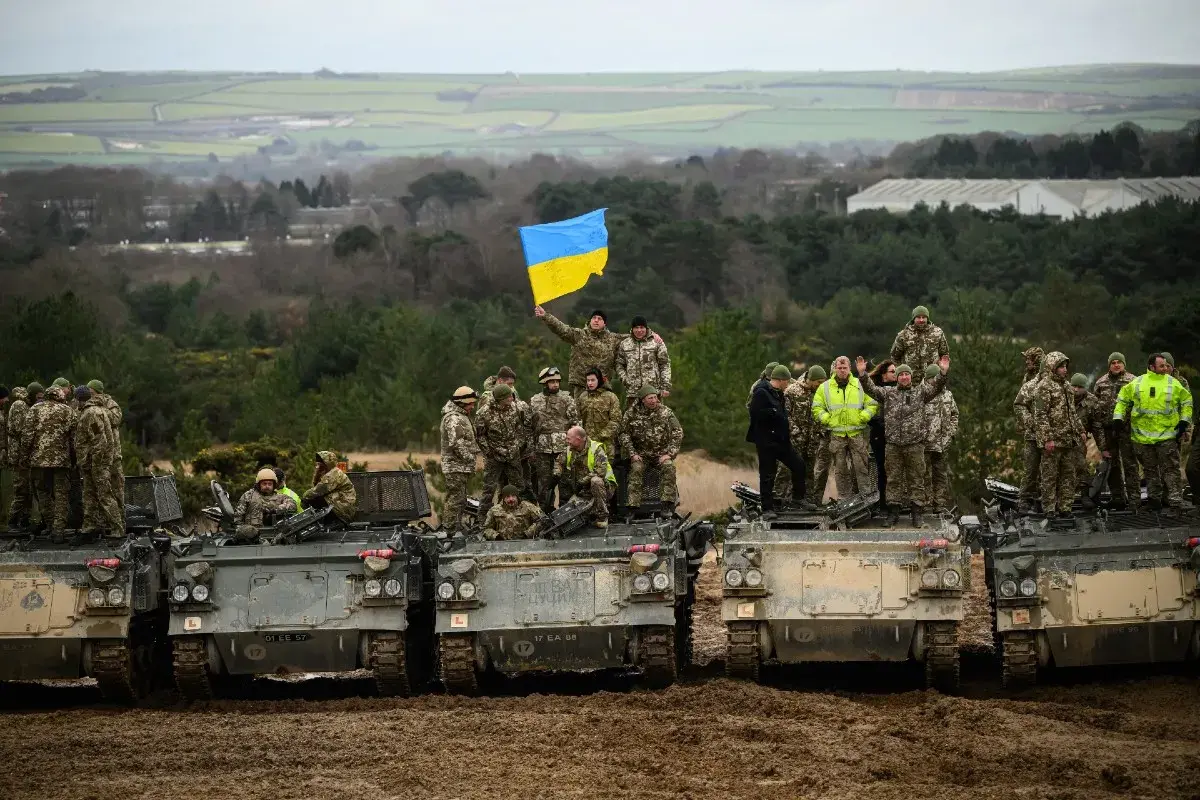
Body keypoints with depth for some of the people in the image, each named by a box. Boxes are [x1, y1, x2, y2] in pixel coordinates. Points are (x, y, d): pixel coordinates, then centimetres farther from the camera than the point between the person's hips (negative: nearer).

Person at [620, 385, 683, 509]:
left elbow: (677, 433, 1)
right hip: (641, 454, 0)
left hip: (662, 454, 0)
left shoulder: (666, 412, 1)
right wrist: (632, 454, -8)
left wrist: (669, 454, -9)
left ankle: (668, 502, -32)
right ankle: (632, 505, -34)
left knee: (668, 467, -29)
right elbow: (624, 435, 3)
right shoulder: (632, 414, 0)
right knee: (636, 469, -29)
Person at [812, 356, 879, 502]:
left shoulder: (860, 385, 7)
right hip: (836, 434, 1)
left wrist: (863, 417, -6)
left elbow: (872, 404, 8)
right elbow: (816, 408, 10)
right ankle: (843, 499, 7)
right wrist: (827, 419, -4)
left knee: (861, 466, -3)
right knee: (840, 469, 3)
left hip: (857, 433, -1)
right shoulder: (825, 387, 9)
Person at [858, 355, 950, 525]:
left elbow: (935, 387, -5)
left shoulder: (920, 392, 8)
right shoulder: (888, 392, 10)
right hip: (893, 444, 1)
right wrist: (863, 374, -13)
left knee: (916, 478, 1)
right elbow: (871, 389, 2)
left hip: (915, 444, -1)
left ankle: (916, 511, 6)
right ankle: (894, 510, 12)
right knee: (894, 479, 5)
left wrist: (943, 372, -21)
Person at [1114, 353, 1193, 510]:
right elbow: (1122, 400, 14)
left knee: (1171, 468, -5)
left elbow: (1186, 401, 11)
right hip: (1143, 436, 1)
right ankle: (1155, 498, 18)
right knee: (1150, 469, 9)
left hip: (1167, 434, -1)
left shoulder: (1173, 383, 1)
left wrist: (1184, 421, 2)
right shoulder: (1136, 384, 3)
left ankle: (1175, 497, -4)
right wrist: (1118, 418, 4)